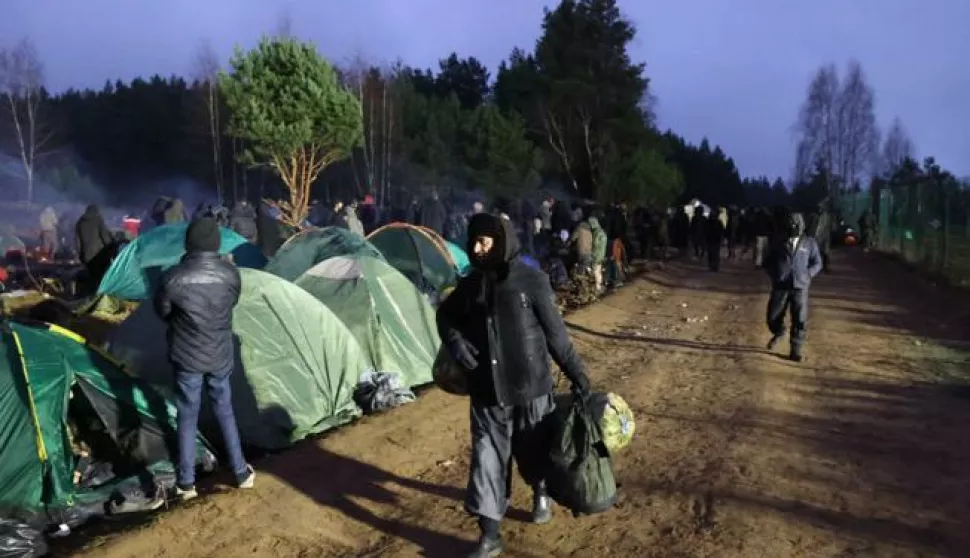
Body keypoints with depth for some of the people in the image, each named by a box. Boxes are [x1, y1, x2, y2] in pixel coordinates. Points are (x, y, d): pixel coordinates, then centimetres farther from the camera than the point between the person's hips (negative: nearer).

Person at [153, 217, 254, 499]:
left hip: (187, 358, -2)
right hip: (221, 356, 2)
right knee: (225, 411, 18)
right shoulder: (230, 273, -13)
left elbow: (162, 311, -1)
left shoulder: (173, 277, -19)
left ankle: (186, 483, 22)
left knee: (187, 417, 12)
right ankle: (242, 473, 26)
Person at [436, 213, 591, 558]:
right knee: (487, 458, 3)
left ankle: (541, 494, 47)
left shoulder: (531, 280, -12)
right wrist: (457, 345, 0)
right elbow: (446, 316, 18)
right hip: (487, 391, 3)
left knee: (534, 450, 15)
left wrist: (577, 374, -5)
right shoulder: (472, 283, 0)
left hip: (530, 387, -3)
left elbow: (554, 331, -7)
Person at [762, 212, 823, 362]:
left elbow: (817, 263, 10)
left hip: (800, 287, -1)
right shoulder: (778, 241, 4)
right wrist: (774, 275, -1)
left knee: (800, 320, -3)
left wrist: (806, 275, -5)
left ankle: (796, 350, 9)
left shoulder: (809, 242, 3)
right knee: (773, 317, 4)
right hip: (780, 285, 1)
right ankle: (778, 333, 37)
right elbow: (767, 261, 12)